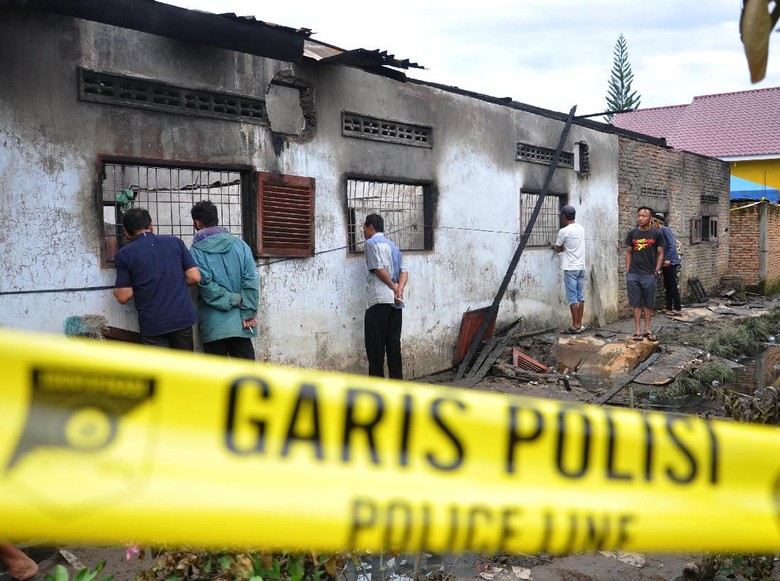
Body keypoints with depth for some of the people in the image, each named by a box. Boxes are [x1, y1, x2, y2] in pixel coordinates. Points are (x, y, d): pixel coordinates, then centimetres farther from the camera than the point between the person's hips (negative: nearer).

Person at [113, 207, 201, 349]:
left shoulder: (124, 254, -3)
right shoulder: (175, 242, 4)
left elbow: (123, 296, -6)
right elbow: (194, 277, 0)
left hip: (153, 324, -2)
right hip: (182, 317, 3)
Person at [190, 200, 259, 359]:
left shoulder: (197, 251, -5)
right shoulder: (239, 244, 2)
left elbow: (205, 283, -16)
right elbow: (252, 279, -5)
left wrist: (232, 300, -7)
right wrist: (249, 312, -5)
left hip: (213, 324, -2)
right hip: (240, 321, 2)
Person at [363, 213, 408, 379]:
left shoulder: (372, 243, -1)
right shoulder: (393, 245, 21)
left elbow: (378, 269, -12)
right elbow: (404, 271, 8)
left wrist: (394, 287, -3)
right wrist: (399, 289, -6)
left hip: (379, 299, -7)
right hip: (395, 301, 7)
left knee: (375, 343, -4)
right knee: (393, 341, 7)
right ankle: (396, 379, 7)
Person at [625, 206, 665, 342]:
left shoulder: (656, 234, 0)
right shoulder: (632, 233, 5)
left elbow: (660, 253, 4)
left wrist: (657, 270, -5)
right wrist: (627, 270, 4)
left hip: (649, 275, -1)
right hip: (633, 274, 1)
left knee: (648, 304, 6)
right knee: (636, 304, 4)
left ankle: (647, 330, 15)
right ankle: (637, 331, 8)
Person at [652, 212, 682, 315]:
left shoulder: (666, 230, -11)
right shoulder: (660, 232, 16)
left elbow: (672, 245, -20)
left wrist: (668, 259, -24)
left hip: (671, 263, -9)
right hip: (666, 264, 9)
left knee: (673, 286, -7)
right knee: (667, 286, 12)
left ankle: (678, 309, -4)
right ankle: (669, 308, 17)